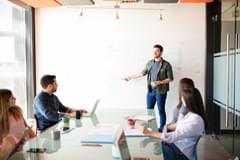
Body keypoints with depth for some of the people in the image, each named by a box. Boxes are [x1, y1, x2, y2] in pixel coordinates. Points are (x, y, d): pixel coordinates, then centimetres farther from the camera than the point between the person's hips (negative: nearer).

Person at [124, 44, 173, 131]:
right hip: (150, 91, 5)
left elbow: (170, 78, -8)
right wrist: (131, 77, 17)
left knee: (161, 111, 6)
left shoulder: (166, 64, -8)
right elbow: (143, 73, 16)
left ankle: (161, 129, 19)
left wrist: (159, 82, -18)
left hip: (161, 91, -4)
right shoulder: (150, 63, 6)